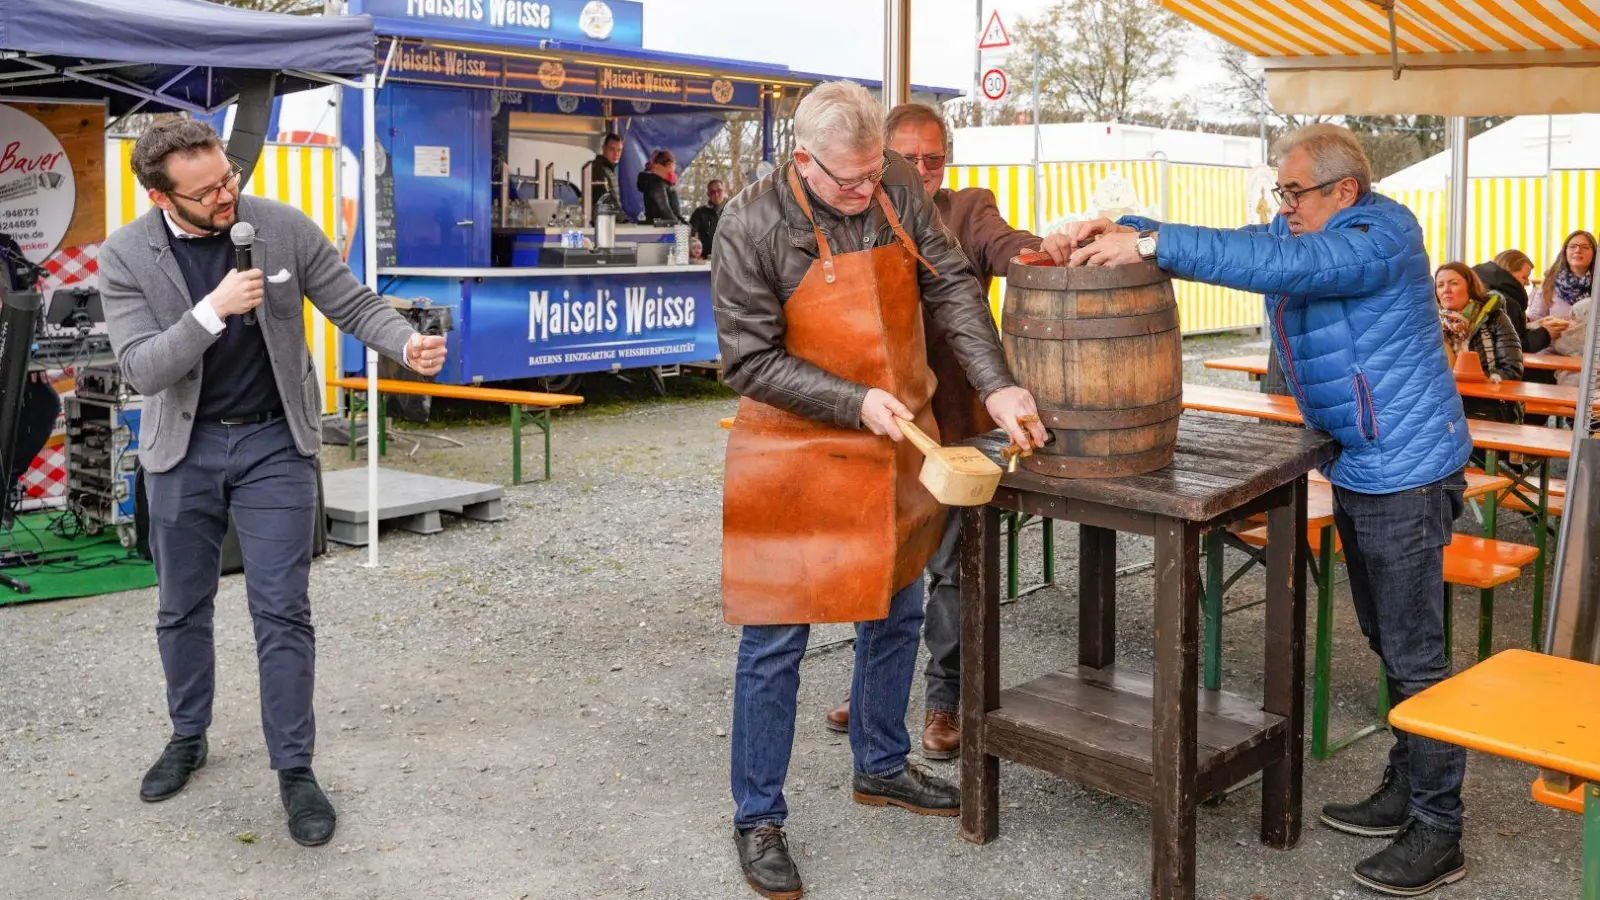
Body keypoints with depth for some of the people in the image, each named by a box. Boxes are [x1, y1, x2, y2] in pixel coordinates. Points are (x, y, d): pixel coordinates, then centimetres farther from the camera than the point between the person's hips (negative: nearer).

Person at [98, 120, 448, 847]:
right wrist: (212, 310, -31)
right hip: (184, 448, 2)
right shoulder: (126, 256, -12)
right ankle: (188, 738, 37)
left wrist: (408, 344, -25)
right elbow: (141, 369, -17)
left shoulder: (285, 227, -11)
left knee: (282, 612, -3)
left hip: (275, 442, -1)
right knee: (183, 608, 15)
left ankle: (294, 769, 7)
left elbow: (353, 304, -5)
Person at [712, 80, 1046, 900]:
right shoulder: (752, 225, -17)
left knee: (895, 616, 18)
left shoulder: (898, 189, -4)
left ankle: (879, 766, 41)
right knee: (775, 642, 1)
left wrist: (996, 385, -14)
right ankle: (757, 819, 17)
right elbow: (750, 360, -15)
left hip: (897, 445, 6)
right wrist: (856, 402, -22)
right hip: (793, 452, -5)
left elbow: (951, 287, -2)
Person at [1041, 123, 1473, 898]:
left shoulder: (1383, 233, -19)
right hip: (1356, 467, 9)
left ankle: (1438, 834, 8)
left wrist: (1151, 245, -38)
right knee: (1387, 641, 18)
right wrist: (1113, 228, -16)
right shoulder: (1300, 230, 8)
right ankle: (1406, 790, 32)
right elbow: (1228, 244, 0)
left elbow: (1278, 265, -34)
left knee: (1414, 654, -3)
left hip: (1406, 470, -9)